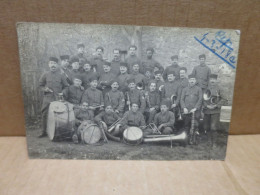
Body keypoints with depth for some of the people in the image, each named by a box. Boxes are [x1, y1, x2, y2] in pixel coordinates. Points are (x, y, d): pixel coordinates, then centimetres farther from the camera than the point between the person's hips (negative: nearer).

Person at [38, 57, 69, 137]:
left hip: (58, 99, -1)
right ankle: (44, 131, 14)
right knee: (45, 115, 2)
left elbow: (66, 86, 12)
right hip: (47, 99, 1)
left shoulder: (60, 75, 4)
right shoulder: (45, 75, 5)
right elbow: (40, 85, 13)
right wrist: (45, 89, -5)